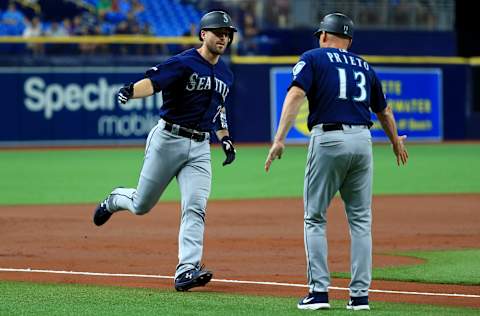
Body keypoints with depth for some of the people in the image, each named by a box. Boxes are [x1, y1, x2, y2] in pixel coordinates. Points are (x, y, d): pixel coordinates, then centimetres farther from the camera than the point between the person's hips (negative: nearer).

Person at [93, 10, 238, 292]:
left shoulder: (226, 74, 11)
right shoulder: (183, 63, -12)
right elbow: (152, 82, -28)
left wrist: (225, 138, 18)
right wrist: (131, 91, -49)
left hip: (200, 147, 5)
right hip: (168, 140, -5)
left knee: (195, 208, -12)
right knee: (141, 205, 7)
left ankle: (187, 271, -18)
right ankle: (114, 200, 42)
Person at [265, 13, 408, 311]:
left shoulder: (313, 58, 6)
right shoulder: (364, 67, 20)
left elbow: (296, 95, -11)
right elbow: (384, 111, 31)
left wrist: (279, 138, -18)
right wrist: (396, 142, 49)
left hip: (329, 139, -4)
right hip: (362, 140, 4)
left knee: (315, 218, 4)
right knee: (360, 220, 9)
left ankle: (319, 291, -4)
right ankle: (360, 294, 6)